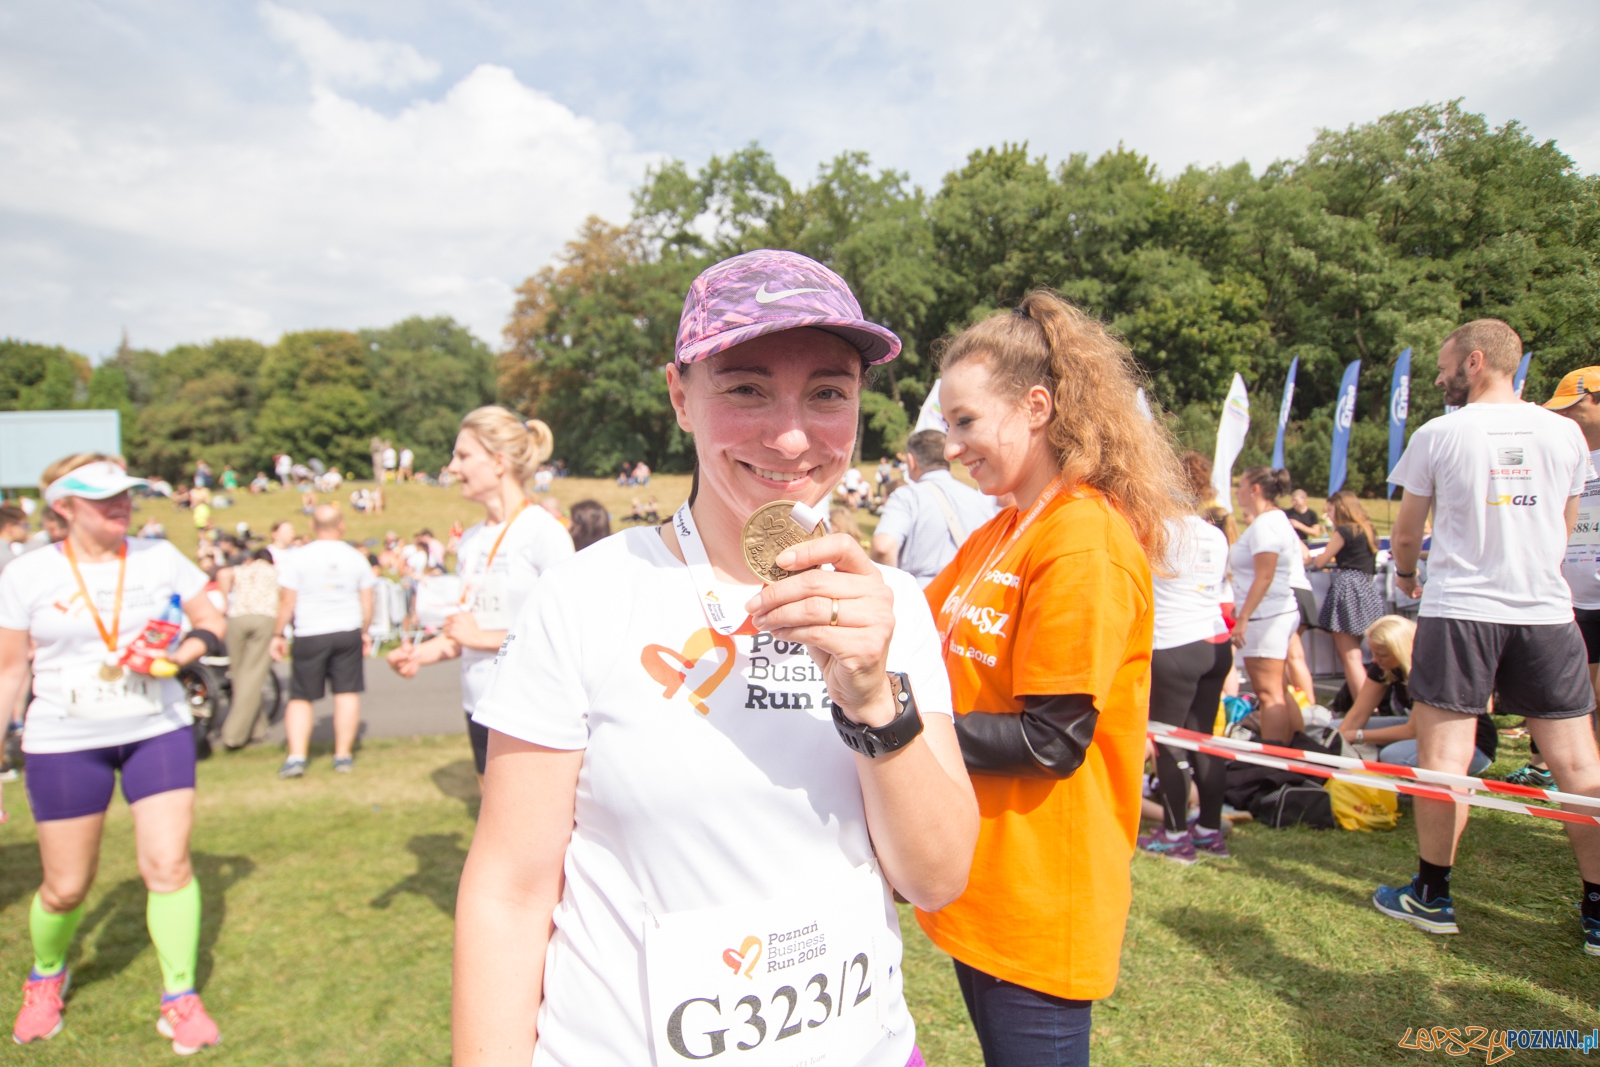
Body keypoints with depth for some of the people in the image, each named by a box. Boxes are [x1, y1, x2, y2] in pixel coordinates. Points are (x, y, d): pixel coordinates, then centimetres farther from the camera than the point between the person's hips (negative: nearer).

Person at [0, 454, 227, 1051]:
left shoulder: (160, 558, -2)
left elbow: (212, 622, 5)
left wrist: (183, 654, -15)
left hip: (157, 731, 1)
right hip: (64, 743, 0)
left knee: (169, 864, -5)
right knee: (66, 888, 9)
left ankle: (180, 999, 13)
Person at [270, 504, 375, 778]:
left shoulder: (297, 557, -4)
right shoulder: (356, 558, 3)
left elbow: (286, 601, -6)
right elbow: (367, 602, 6)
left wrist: (278, 635, 4)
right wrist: (365, 632, 18)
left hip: (310, 636, -1)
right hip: (348, 633, 1)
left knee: (300, 697, 8)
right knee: (347, 693, 6)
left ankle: (296, 756, 1)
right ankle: (343, 755, 9)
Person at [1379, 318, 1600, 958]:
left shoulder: (1438, 434, -4)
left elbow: (1406, 533, 5)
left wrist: (1406, 576, 25)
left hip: (1459, 610, -4)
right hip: (1546, 611, 4)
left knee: (1444, 754, 3)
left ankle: (1433, 895, 13)